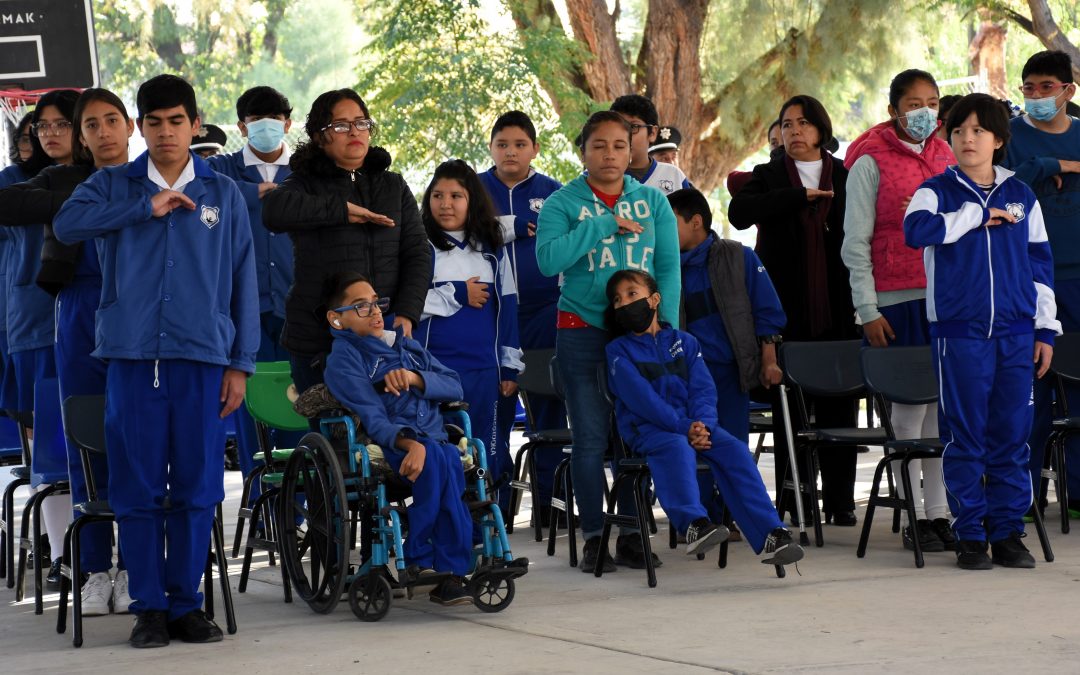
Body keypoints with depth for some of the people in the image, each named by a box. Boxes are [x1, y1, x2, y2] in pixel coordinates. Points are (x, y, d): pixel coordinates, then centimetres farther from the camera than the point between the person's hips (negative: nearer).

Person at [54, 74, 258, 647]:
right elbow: (67, 224, -10)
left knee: (197, 487, 2)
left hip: (202, 358, 1)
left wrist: (241, 363, 4)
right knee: (137, 486, 0)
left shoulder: (223, 194, 11)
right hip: (133, 356, 0)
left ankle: (186, 604, 11)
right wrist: (146, 207, -12)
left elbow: (243, 281, 10)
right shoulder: (113, 185, 10)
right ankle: (148, 608, 7)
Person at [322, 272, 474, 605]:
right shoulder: (344, 358, 4)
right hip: (384, 449, -5)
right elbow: (371, 418, -11)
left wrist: (414, 378, -6)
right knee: (437, 458, -35)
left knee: (449, 457, -32)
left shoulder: (408, 346, 24)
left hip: (434, 439, 5)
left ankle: (450, 572, -28)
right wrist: (409, 444, -29)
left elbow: (454, 387, 14)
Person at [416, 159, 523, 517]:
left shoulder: (492, 251, 14)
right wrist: (457, 295, -7)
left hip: (483, 369, 3)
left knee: (489, 456, 5)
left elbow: (507, 310, 16)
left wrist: (510, 367, 12)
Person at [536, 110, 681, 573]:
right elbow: (548, 260, -15)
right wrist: (602, 225, -16)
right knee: (590, 439, -1)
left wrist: (664, 322, -6)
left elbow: (668, 267, 5)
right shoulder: (563, 203, 1)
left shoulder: (653, 202, 9)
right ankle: (594, 538, 5)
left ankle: (632, 536, 11)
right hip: (582, 329, -2)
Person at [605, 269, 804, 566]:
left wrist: (702, 425, -15)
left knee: (735, 450, -21)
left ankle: (770, 534, -29)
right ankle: (694, 524, -55)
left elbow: (703, 389, 6)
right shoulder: (619, 351, 4)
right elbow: (641, 398, -9)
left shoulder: (683, 342, 16)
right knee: (677, 449, -37)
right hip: (647, 428, -4)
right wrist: (683, 428, -20)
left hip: (693, 424, 4)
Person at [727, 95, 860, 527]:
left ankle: (840, 502, 5)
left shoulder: (846, 178, 10)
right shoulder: (769, 177, 10)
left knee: (838, 406, 0)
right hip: (787, 310, 0)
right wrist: (800, 196, -11)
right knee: (789, 407, 0)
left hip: (835, 309, 0)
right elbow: (739, 213, -9)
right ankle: (793, 503, 4)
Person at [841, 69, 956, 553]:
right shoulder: (870, 161, -2)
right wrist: (867, 310, -8)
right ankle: (913, 518, 2)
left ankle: (939, 512, 10)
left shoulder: (945, 157, 14)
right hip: (897, 300, -5)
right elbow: (856, 242, -3)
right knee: (909, 406, -4)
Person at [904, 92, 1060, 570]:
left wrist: (1045, 329, 10)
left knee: (1012, 435, 4)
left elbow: (1040, 265, 15)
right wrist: (979, 215, -13)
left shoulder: (1021, 197, 12)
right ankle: (969, 535, 6)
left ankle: (1007, 532, 11)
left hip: (1015, 333, 3)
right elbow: (917, 229, -18)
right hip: (960, 333, -2)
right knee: (964, 437, -1)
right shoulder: (937, 191, 3)